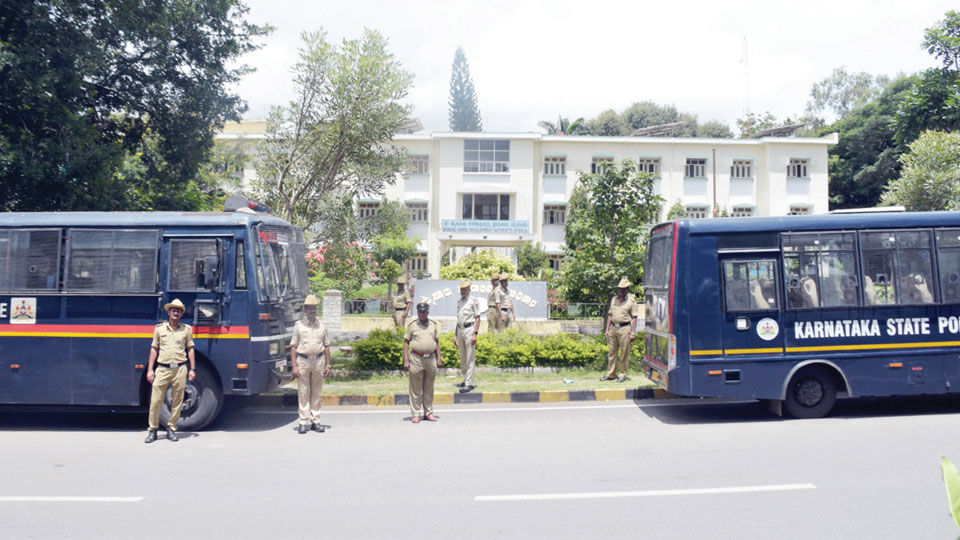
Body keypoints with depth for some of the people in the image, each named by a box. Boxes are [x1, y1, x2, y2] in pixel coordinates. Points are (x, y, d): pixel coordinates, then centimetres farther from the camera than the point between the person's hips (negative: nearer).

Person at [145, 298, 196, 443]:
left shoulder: (187, 329, 8)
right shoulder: (159, 328, 8)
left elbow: (190, 349, 10)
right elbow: (154, 349, 9)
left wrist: (193, 369, 4)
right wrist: (150, 370, 4)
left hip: (180, 369, 0)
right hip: (162, 369, 0)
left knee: (177, 401, 4)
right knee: (156, 401, -1)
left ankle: (171, 429, 16)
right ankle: (152, 430, 11)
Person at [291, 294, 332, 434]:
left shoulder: (322, 326, 10)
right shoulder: (299, 326, 3)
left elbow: (327, 346, 13)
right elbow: (293, 347, 1)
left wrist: (328, 365, 7)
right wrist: (294, 367, -7)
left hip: (318, 361, 2)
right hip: (303, 361, -2)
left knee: (317, 393, 7)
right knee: (303, 393, 0)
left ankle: (316, 421, 14)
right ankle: (304, 422, 6)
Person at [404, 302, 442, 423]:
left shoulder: (434, 324, 11)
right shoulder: (412, 325, 2)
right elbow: (406, 342, 1)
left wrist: (439, 358, 10)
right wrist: (406, 360, -6)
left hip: (430, 359, 3)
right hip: (416, 359, -3)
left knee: (429, 389, 10)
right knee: (416, 389, 0)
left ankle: (428, 413, 18)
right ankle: (416, 414, 7)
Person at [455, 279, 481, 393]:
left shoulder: (473, 301, -4)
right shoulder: (459, 302, 16)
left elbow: (477, 318, -7)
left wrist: (475, 334, -15)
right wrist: (456, 335, 18)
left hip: (469, 329, -7)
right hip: (460, 329, 7)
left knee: (470, 358, -7)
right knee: (463, 358, 12)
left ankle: (469, 383, -7)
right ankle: (466, 380, 22)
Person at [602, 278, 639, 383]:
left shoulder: (631, 301, -1)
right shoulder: (614, 299, 14)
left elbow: (634, 318, -5)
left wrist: (633, 333, -11)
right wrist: (607, 329, 11)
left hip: (625, 328, -5)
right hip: (613, 327, 5)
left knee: (624, 354, 0)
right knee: (612, 352, 10)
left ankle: (622, 375, 10)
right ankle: (610, 374, 17)